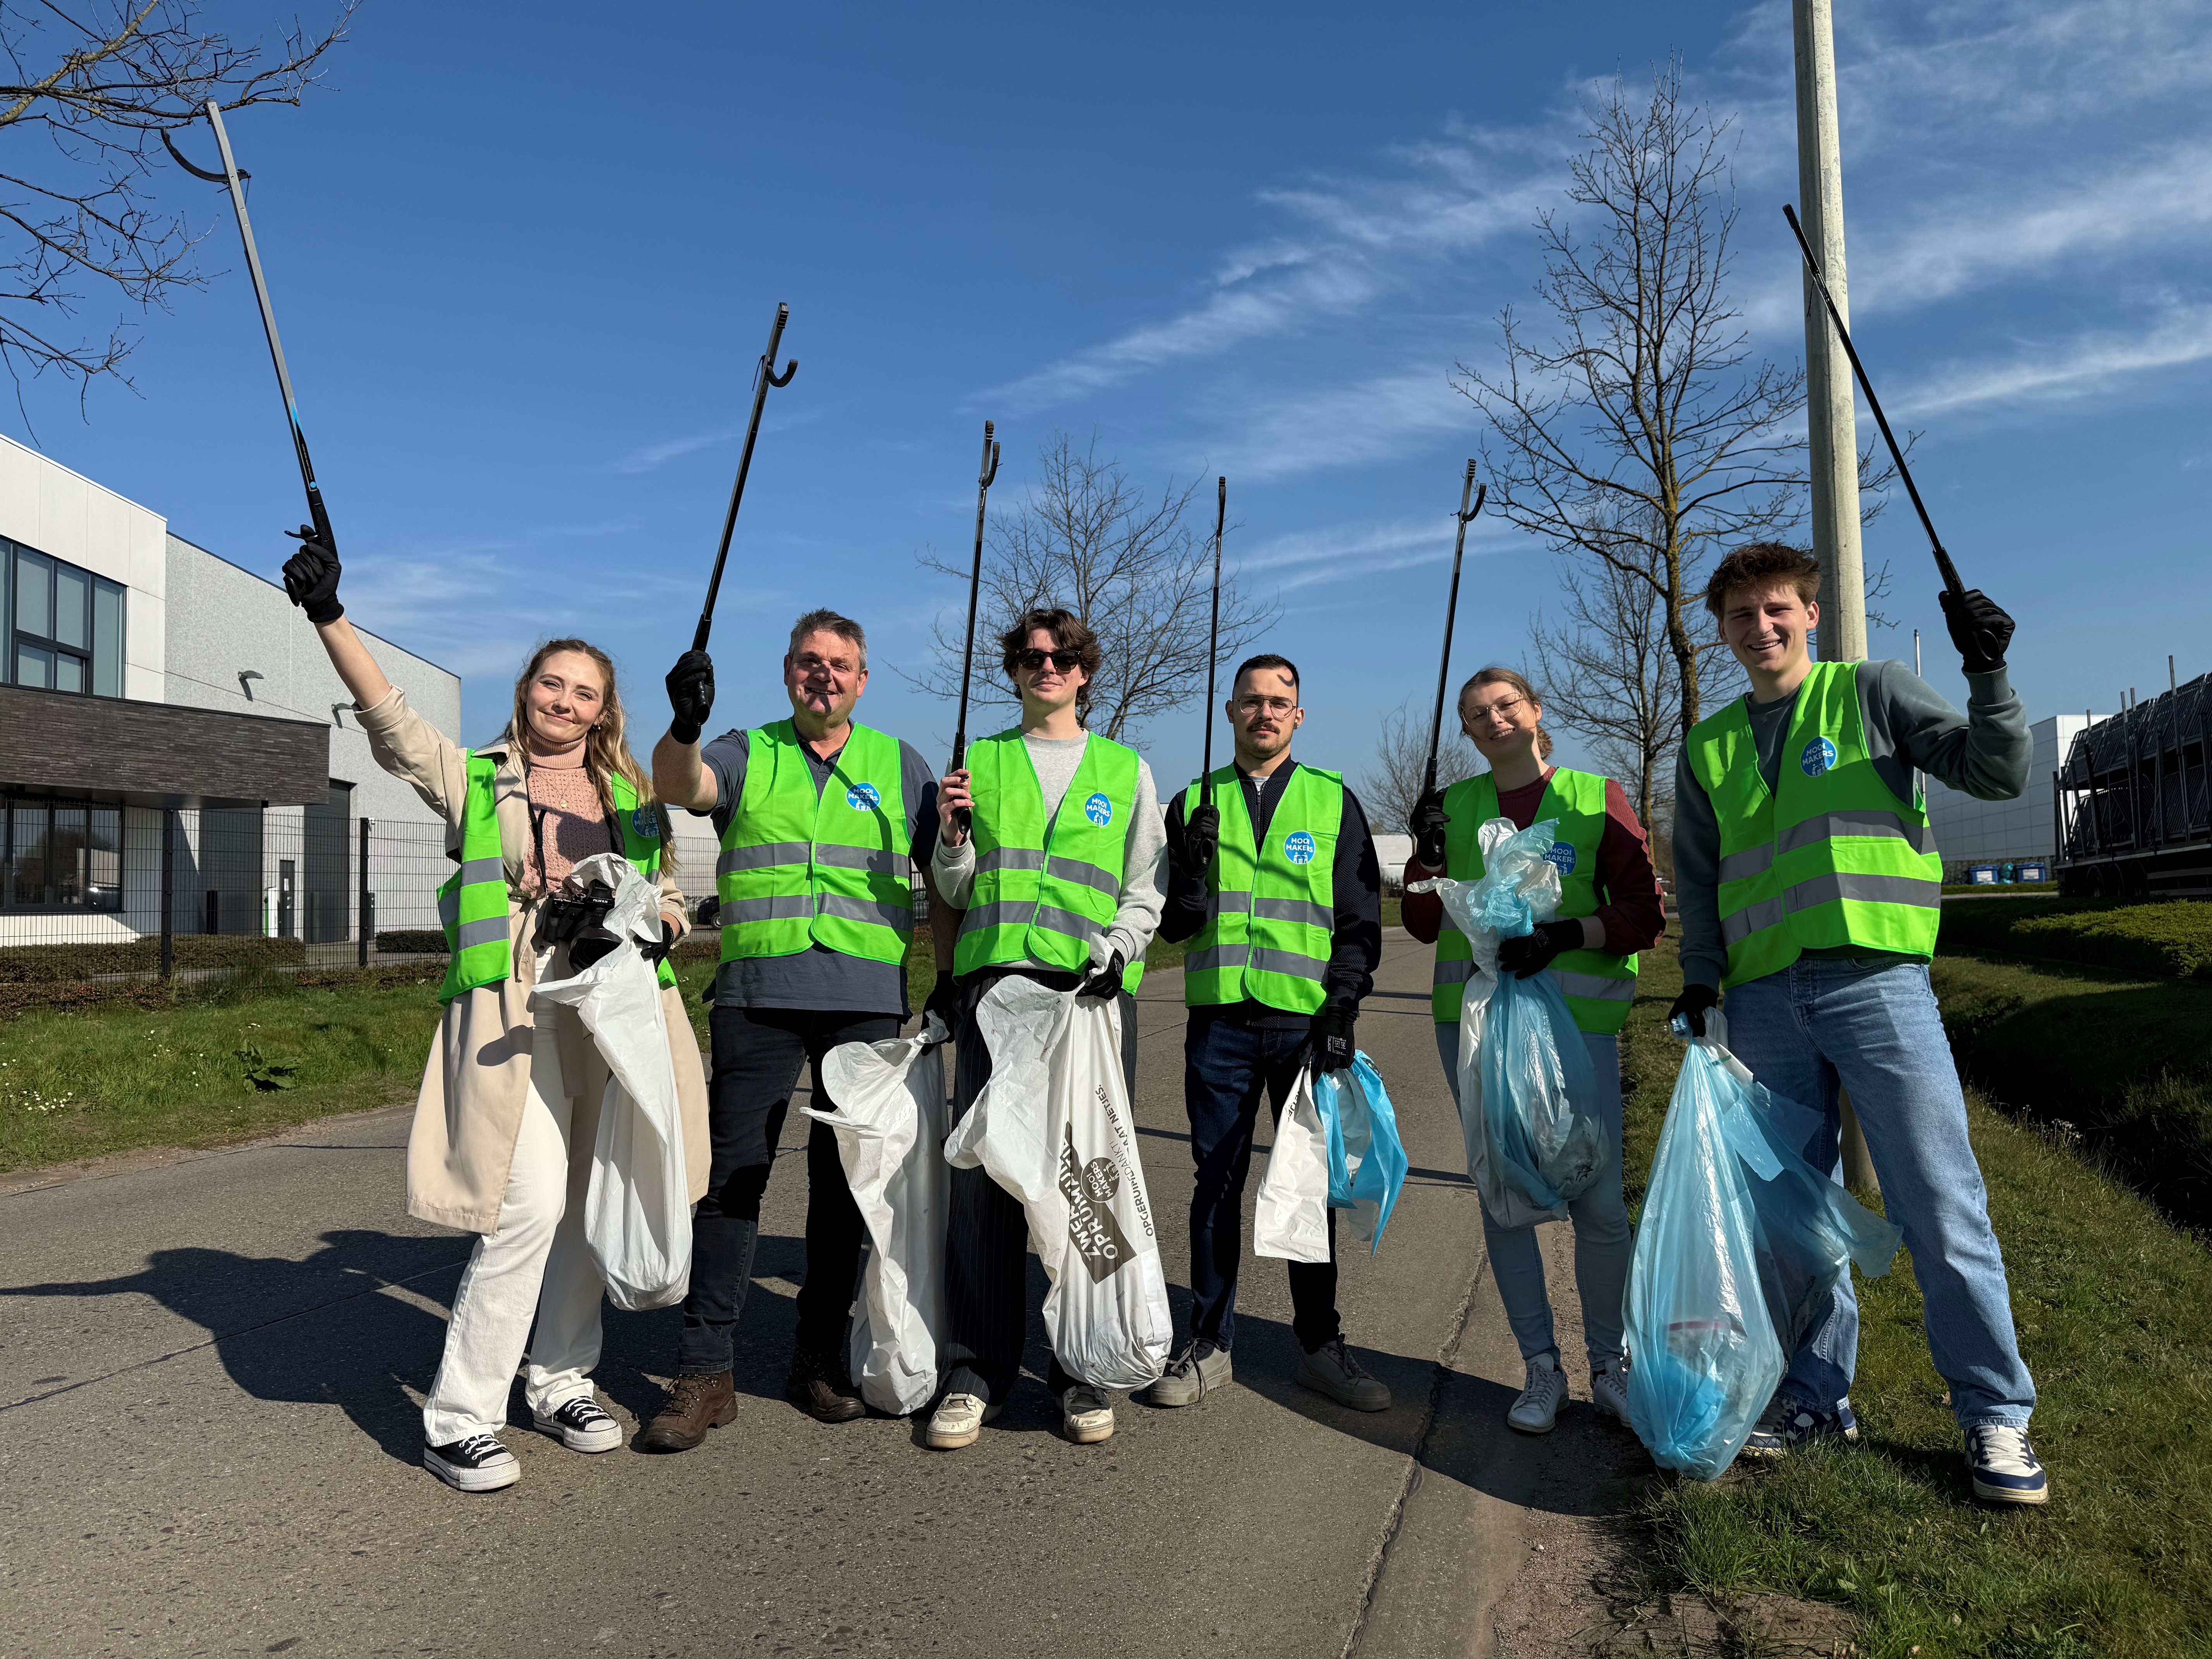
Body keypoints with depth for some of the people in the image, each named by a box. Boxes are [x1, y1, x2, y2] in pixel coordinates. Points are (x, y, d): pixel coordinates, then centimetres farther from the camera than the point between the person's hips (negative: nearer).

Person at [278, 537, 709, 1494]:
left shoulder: (631, 797, 19)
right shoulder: (475, 778, 11)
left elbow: (670, 897, 20)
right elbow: (387, 715, -3)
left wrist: (657, 923, -4)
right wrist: (327, 615, -15)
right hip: (517, 1000, -4)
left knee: (593, 1201, 8)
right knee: (530, 1201, -14)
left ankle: (561, 1384, 27)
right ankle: (460, 1420, 1)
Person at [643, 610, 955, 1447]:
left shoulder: (902, 766, 14)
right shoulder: (746, 754, 10)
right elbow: (677, 786, -11)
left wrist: (952, 976, 7)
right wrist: (685, 726, -31)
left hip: (868, 1001, 1)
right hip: (758, 994, -1)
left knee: (845, 1181, 7)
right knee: (730, 1175, -2)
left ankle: (819, 1359, 20)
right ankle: (704, 1371, 6)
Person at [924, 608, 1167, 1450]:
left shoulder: (1127, 770, 15)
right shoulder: (980, 761, 15)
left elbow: (1145, 891, 12)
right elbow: (959, 894, 15)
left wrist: (1115, 949, -6)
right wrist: (952, 838, -5)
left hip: (1093, 987, 0)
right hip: (996, 977, 0)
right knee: (982, 1168, -3)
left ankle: (1082, 1372, 11)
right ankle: (976, 1371, 6)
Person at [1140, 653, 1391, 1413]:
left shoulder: (1334, 800, 7)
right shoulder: (1197, 802, 10)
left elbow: (1361, 919, 6)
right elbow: (1176, 926, 7)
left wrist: (1342, 1008, -5)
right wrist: (1189, 867, -13)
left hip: (1306, 1022, -1)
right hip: (1220, 1021, 1)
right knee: (1218, 1181, 6)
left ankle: (1321, 1344, 20)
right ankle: (1209, 1345, 16)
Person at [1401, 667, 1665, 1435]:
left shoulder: (1595, 796, 4)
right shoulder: (1455, 805, 11)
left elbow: (1645, 914, 0)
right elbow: (1424, 924, 12)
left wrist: (1565, 932, -16)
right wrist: (1428, 854, -5)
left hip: (1577, 1018, -2)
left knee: (1599, 1199, -4)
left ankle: (1609, 1368, 15)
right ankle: (1541, 1368, 18)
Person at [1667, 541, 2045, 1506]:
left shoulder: (1869, 692, 6)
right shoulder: (1708, 749, 15)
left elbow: (1996, 773, -1)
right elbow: (1698, 881, 19)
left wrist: (1988, 677, -15)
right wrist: (1699, 978, 8)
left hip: (1877, 981, -3)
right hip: (1763, 998, 4)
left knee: (1942, 1206, -3)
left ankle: (1995, 1414, 12)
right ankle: (1818, 1394, 23)